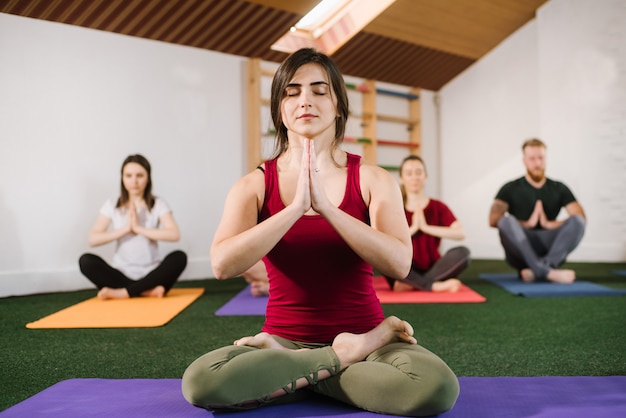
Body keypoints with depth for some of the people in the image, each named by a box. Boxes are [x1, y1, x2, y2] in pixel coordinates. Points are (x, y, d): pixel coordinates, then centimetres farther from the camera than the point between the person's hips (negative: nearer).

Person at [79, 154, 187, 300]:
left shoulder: (158, 204, 1)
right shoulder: (112, 205, 5)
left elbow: (174, 234, -16)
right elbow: (93, 239, -6)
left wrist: (139, 228, -16)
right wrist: (126, 228, -13)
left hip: (151, 274, -1)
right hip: (122, 275, 1)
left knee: (179, 257, -28)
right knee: (86, 260, -23)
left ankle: (124, 292, -24)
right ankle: (147, 291, -24)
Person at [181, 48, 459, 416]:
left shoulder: (373, 179, -2)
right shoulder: (254, 186, -1)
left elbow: (399, 264, -17)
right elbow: (222, 265, -17)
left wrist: (326, 205, -25)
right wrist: (296, 208, -25)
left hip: (363, 335, 0)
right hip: (284, 338, 0)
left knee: (438, 387, -29)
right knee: (200, 381, -28)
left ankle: (290, 369, -8)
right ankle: (345, 358, -10)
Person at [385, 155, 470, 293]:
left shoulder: (438, 207, 6)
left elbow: (461, 233, -11)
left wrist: (426, 227, -15)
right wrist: (412, 228, -15)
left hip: (433, 269, 2)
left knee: (462, 252, -25)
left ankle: (412, 285, -24)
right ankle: (434, 285, -26)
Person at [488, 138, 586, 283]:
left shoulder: (559, 188, 13)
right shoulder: (511, 189, 6)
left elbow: (581, 217, 1)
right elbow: (493, 220, -9)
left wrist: (550, 224, -11)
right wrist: (527, 223, -13)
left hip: (549, 248, 2)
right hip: (521, 252, -2)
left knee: (577, 221, -23)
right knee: (506, 221, -32)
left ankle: (537, 270, -38)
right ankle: (548, 272, -44)